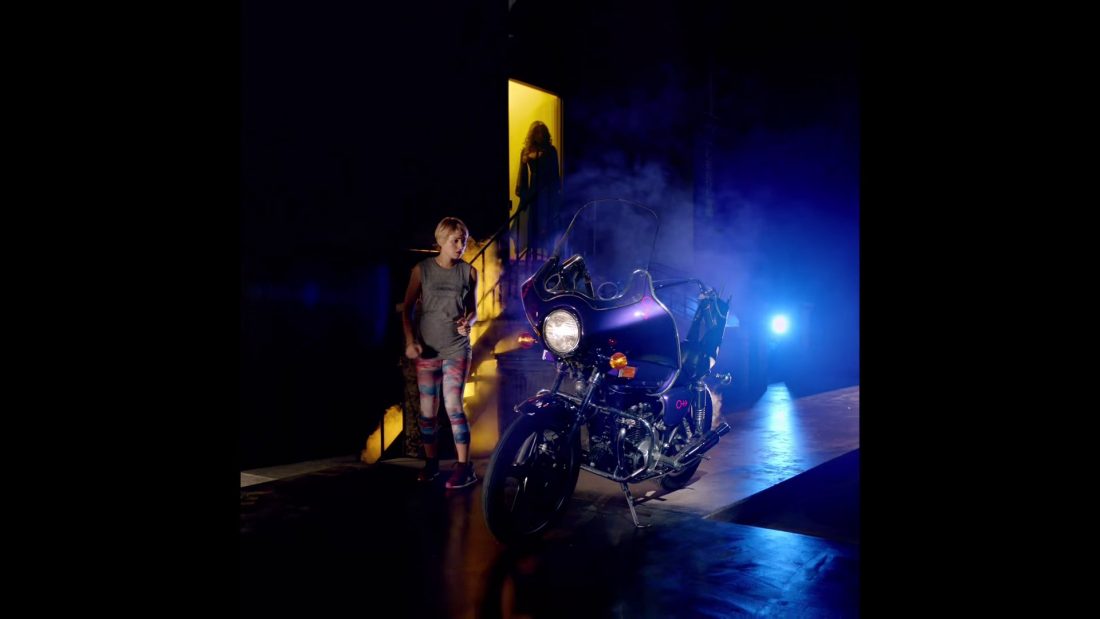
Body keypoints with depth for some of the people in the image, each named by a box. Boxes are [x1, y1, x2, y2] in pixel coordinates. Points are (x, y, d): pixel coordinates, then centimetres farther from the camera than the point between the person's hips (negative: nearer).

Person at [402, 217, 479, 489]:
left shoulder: (469, 272, 3)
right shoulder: (422, 269, 1)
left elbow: (473, 310, 10)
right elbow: (407, 308, 3)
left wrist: (468, 322, -13)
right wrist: (410, 341, -8)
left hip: (456, 349, -1)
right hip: (426, 350, 1)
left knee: (453, 407, -9)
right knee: (427, 411, 6)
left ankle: (464, 467, -2)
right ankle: (431, 462, 22)